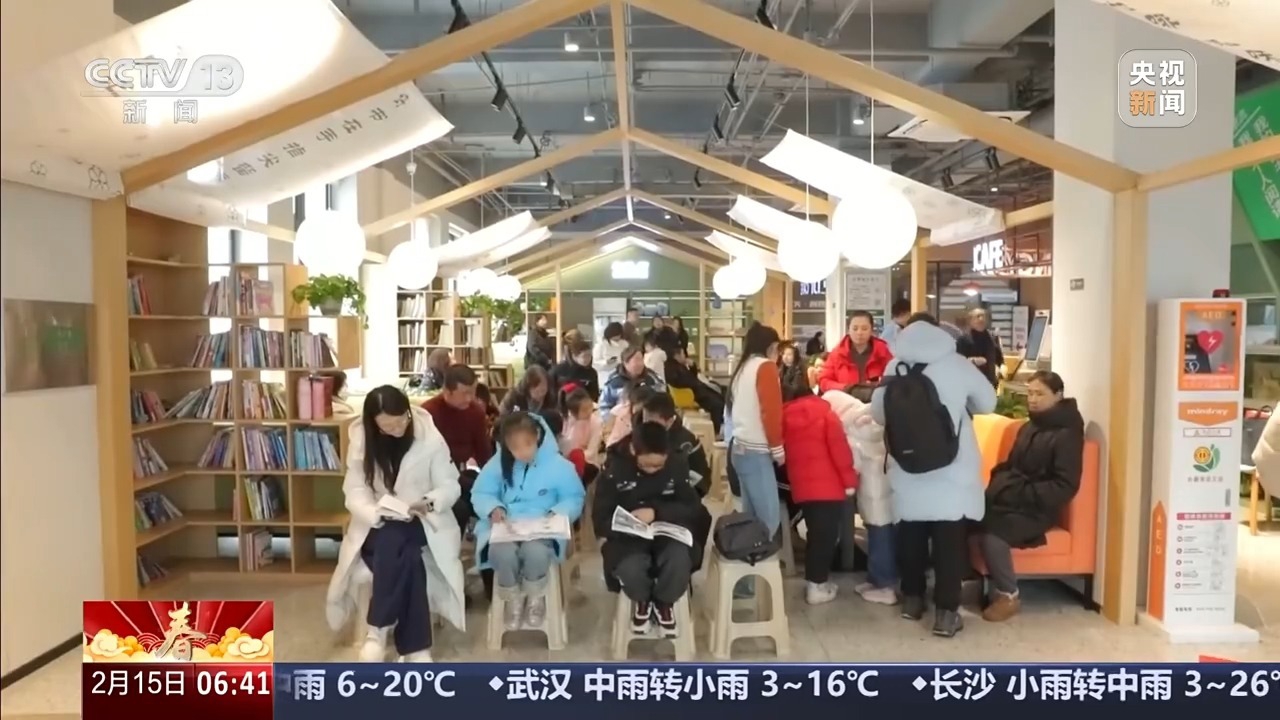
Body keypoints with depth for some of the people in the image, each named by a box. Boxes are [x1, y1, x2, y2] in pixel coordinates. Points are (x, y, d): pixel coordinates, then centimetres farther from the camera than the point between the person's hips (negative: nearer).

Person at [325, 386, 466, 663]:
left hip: (422, 523, 0)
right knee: (406, 558, -33)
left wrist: (429, 503, -26)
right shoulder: (361, 439, -3)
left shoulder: (430, 437, -6)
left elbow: (450, 486, -3)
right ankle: (414, 647, -28)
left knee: (395, 547, -36)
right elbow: (355, 491, -7)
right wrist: (379, 512, -28)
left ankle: (379, 630, -26)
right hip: (376, 525, 1)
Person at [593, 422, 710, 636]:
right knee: (629, 569, -35)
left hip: (667, 533, 1)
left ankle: (664, 603, 2)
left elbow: (694, 507, -4)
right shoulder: (615, 471, -6)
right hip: (629, 536, -1)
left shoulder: (675, 468, 0)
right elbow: (600, 518, -5)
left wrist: (656, 512, -19)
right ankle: (642, 601, 5)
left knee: (679, 561, -33)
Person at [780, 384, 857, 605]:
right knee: (826, 535, 2)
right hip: (828, 486, -5)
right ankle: (817, 586, 3)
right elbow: (838, 447, -10)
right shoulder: (824, 413, -3)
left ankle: (813, 579, 23)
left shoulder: (784, 417, 7)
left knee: (815, 534, 17)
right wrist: (849, 480, -5)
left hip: (802, 487, 5)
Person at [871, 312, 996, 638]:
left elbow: (878, 412, 9)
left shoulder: (894, 368, -1)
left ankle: (912, 598, 28)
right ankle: (946, 612, 6)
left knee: (911, 537, 15)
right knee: (950, 541, 4)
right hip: (952, 472, -2)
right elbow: (988, 404, 10)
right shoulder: (956, 364, -4)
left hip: (908, 472, 2)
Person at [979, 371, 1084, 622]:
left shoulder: (1067, 434, -7)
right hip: (1011, 500, 7)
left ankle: (1008, 595, -14)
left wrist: (1021, 494, -20)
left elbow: (1064, 487, -13)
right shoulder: (1028, 427, 16)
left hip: (1037, 508, -7)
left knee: (992, 531, -32)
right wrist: (999, 485, 5)